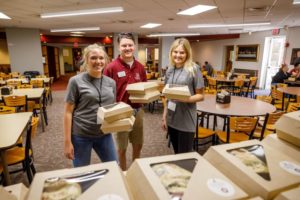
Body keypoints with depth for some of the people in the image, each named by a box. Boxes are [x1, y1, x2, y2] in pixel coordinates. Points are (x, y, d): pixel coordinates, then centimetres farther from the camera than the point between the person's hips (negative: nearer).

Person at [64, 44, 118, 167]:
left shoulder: (111, 82, 5)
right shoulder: (76, 81, -9)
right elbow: (68, 112, -8)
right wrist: (67, 141, -10)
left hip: (104, 134, 4)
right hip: (81, 135, -4)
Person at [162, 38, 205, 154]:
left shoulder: (193, 69, -9)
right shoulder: (170, 70, 6)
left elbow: (201, 96, -7)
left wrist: (185, 99, -25)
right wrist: (164, 116, 10)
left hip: (186, 121, -5)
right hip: (171, 120, 5)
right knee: (176, 154, 17)